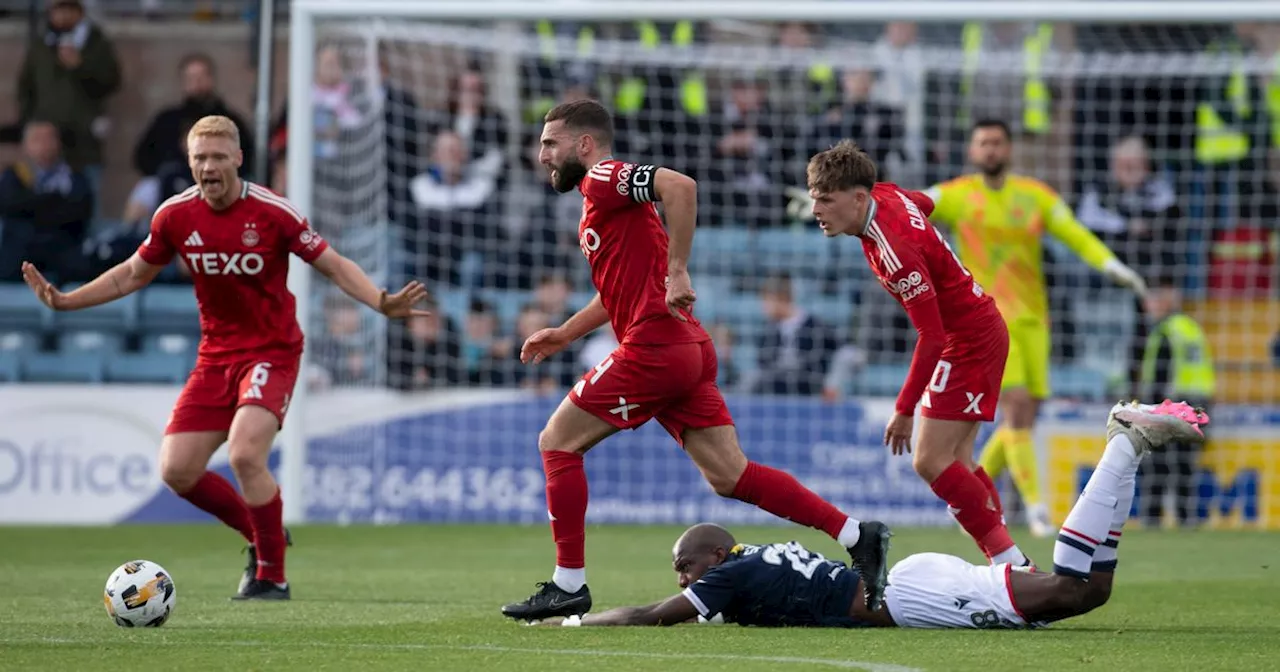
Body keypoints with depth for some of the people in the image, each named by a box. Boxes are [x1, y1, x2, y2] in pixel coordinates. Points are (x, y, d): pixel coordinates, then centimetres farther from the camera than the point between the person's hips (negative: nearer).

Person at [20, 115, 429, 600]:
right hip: (215, 356, 5)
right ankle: (262, 535, 21)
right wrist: (64, 301, 6)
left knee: (245, 454, -26)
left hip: (272, 354, -5)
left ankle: (271, 575, -8)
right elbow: (133, 274, 13)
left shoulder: (273, 213, -14)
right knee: (176, 470, -4)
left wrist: (382, 304, -25)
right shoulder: (175, 216, -3)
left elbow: (335, 266, -8)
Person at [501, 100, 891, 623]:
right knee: (729, 476, 4)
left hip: (654, 349, -10)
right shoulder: (601, 196, 25)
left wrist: (677, 270, -22)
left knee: (557, 442, 1)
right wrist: (564, 334, 31)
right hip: (687, 350, 10)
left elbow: (679, 186, -24)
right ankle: (856, 536, -2)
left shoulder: (603, 178, -5)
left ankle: (568, 585, 1)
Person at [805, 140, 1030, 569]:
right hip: (976, 329, 10)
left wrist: (904, 410, -27)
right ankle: (1009, 566, 13)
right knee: (955, 464, 11)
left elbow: (931, 337, -29)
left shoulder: (895, 250, -30)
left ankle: (1013, 563, -11)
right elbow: (925, 204, 21)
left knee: (931, 462, -14)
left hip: (970, 341, -10)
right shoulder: (885, 195, -4)